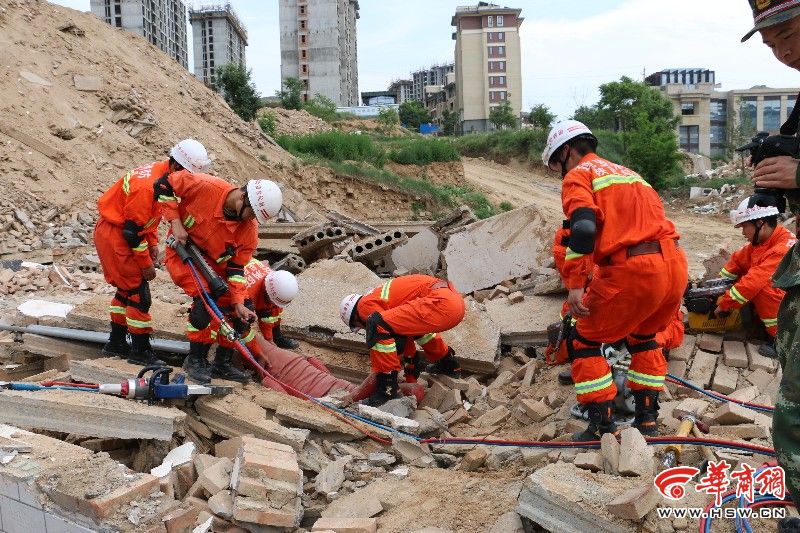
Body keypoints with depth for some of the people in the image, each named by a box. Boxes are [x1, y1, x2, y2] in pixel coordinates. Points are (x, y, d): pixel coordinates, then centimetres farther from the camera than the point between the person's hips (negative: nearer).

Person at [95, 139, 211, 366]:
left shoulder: (162, 173, 1)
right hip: (113, 234, -10)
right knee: (138, 293, -6)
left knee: (128, 289, 19)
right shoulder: (147, 185, -29)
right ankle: (140, 351, 5)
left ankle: (116, 343, 32)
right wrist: (146, 264, -16)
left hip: (119, 233, 10)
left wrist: (152, 244, 6)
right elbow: (133, 230, -26)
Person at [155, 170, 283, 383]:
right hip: (183, 251, -5)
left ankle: (222, 364, 13)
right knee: (205, 300, -27)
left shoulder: (249, 229, -17)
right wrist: (175, 222, -25)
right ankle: (195, 360, -6)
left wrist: (239, 303, -19)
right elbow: (164, 185, -19)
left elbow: (236, 267, -11)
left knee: (244, 310, -3)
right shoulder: (206, 187, -30)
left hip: (215, 263, 5)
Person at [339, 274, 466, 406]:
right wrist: (411, 380, 38)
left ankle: (388, 389, -5)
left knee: (379, 326, -13)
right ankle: (449, 365, 45)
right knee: (415, 325, 38)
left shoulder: (365, 305, 1)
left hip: (441, 303, -10)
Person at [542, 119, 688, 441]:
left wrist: (575, 285, -17)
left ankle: (603, 427, 10)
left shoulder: (578, 175, 6)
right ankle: (647, 419, 32)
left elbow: (583, 227, -15)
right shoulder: (626, 172, 30)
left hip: (632, 270, -8)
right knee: (643, 338, 31)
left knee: (583, 342, 10)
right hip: (676, 266, 8)